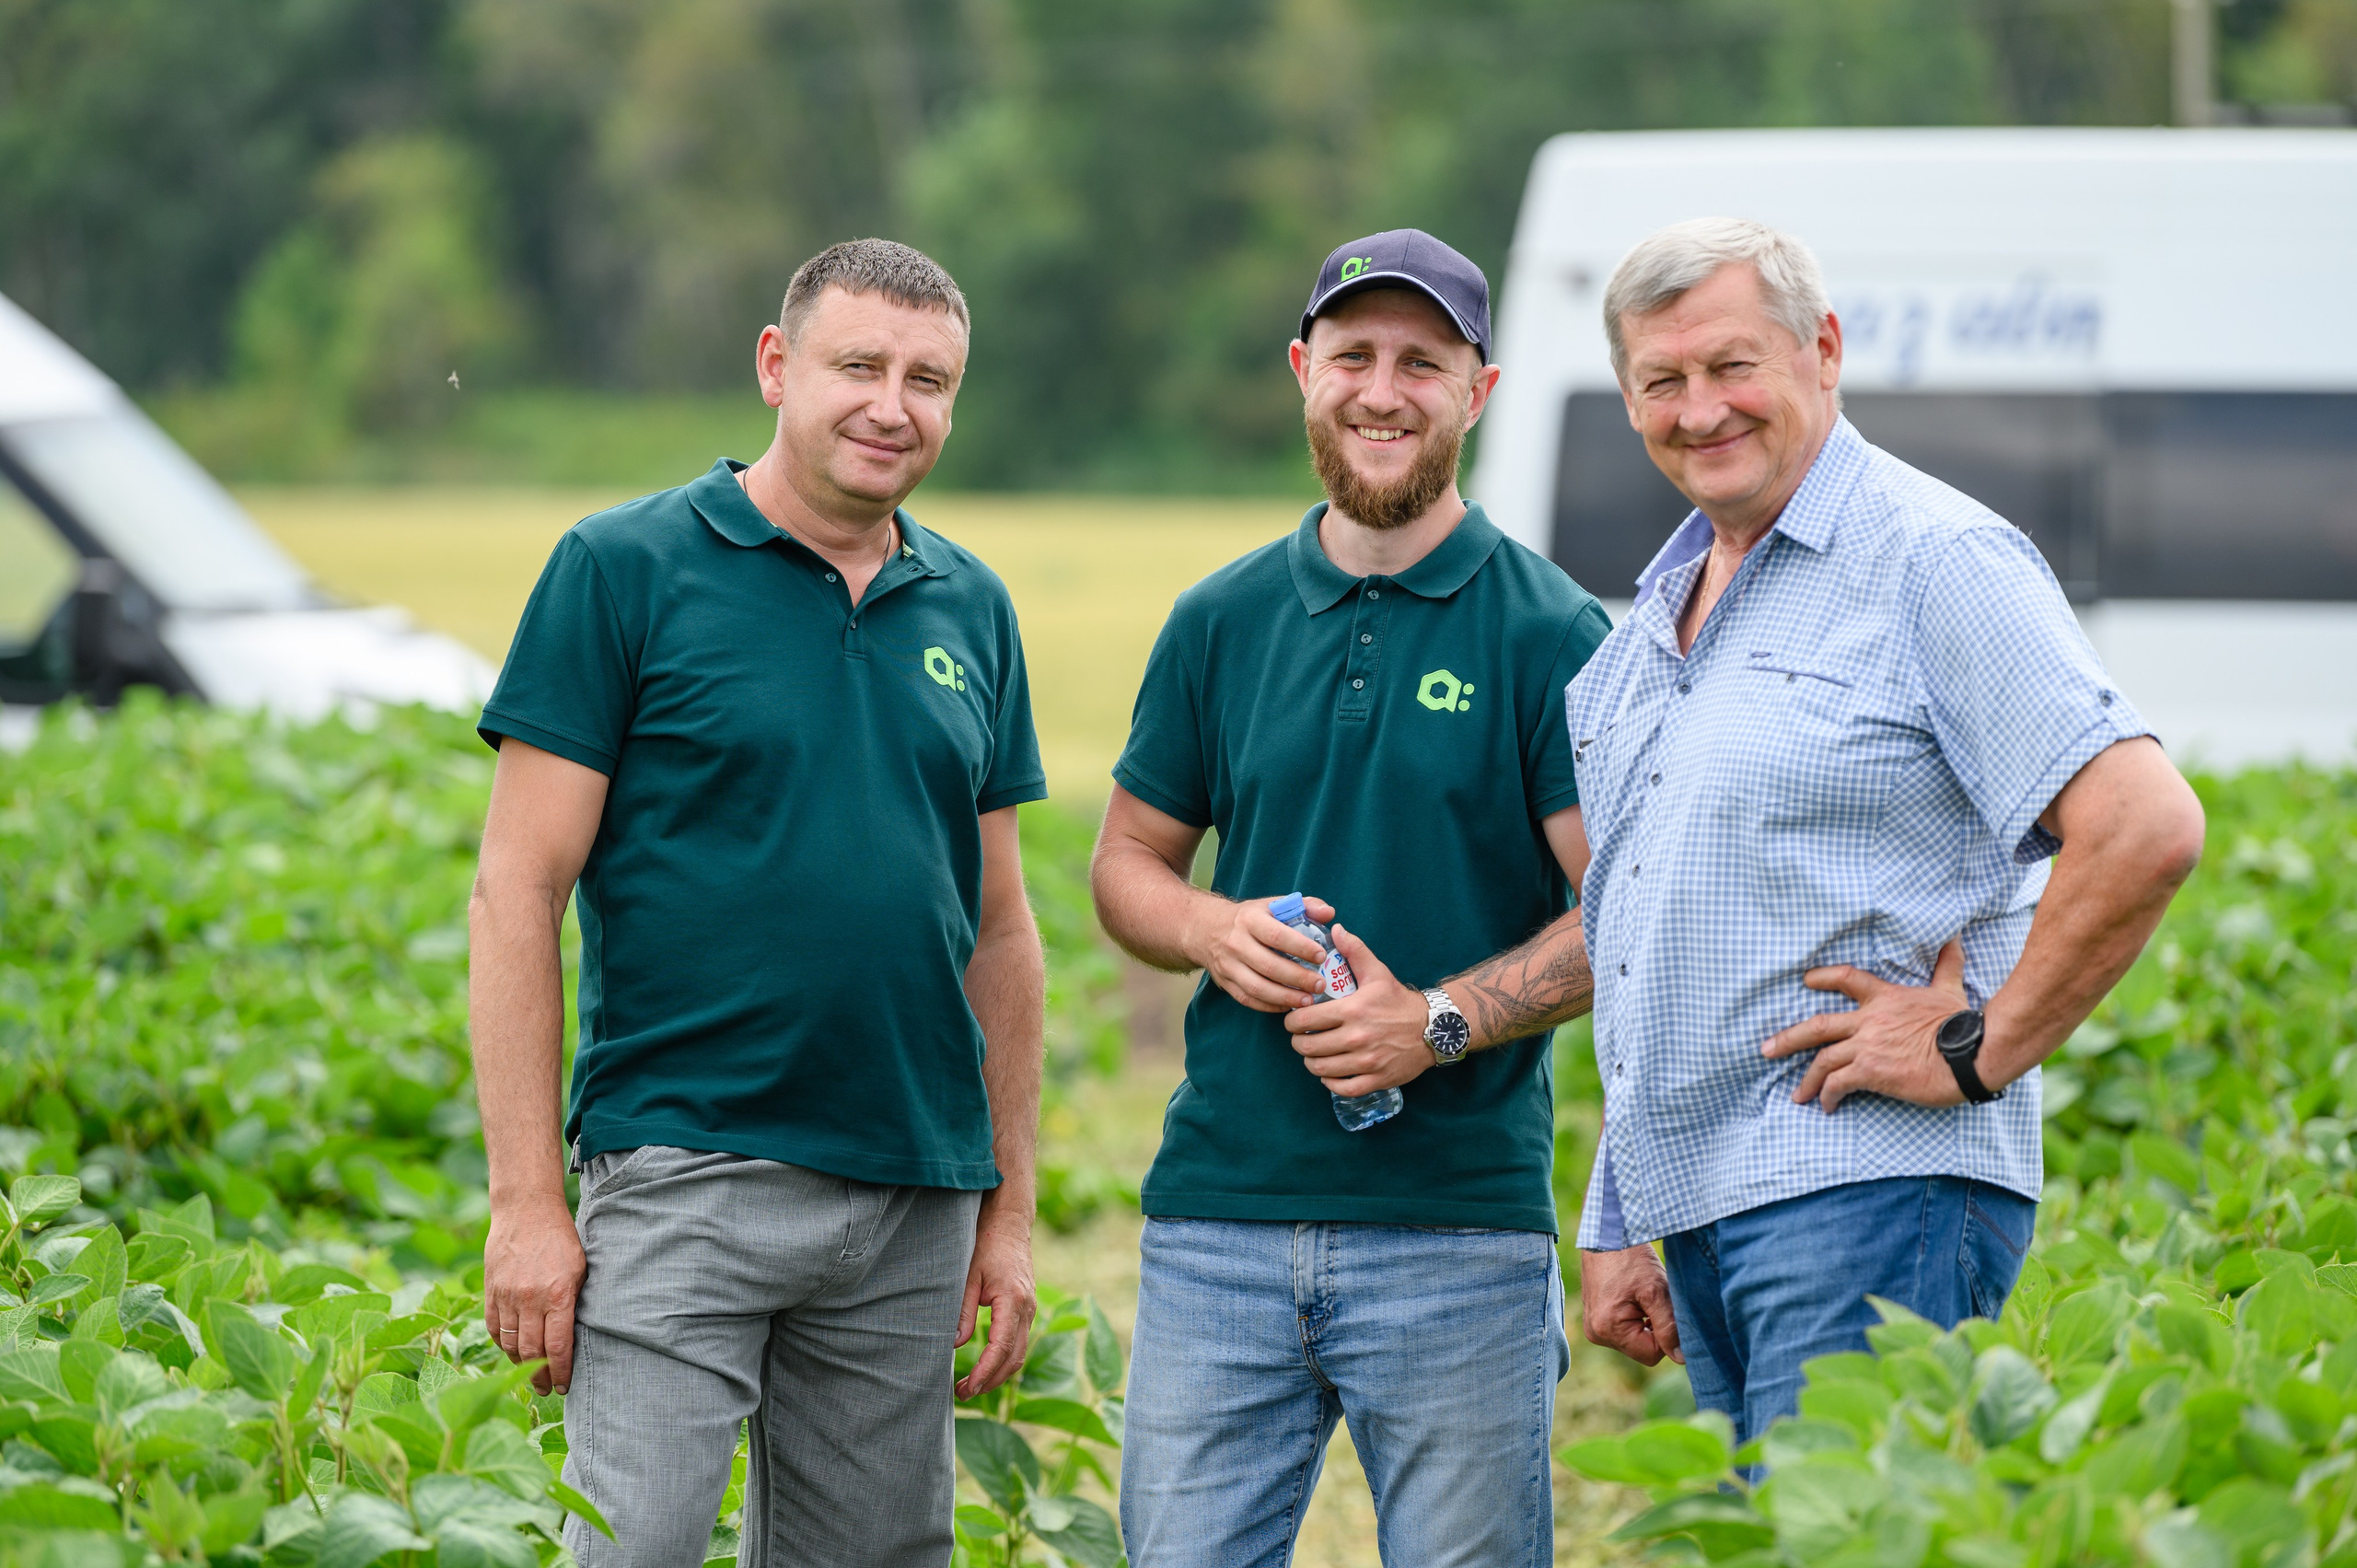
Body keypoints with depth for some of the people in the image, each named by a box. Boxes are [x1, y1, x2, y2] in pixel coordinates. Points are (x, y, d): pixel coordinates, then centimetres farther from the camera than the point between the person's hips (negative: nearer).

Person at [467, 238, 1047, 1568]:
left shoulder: (971, 609, 12)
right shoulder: (626, 570, -3)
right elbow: (519, 889, -6)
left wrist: (1012, 1209, 13)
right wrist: (528, 1201, -12)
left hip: (913, 1205, 5)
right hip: (684, 1176, -5)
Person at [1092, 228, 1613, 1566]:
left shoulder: (1552, 634, -1)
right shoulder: (1221, 624, 11)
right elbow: (1130, 859, 19)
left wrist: (1442, 1021, -17)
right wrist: (1211, 932, -4)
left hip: (1459, 1221, -3)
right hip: (1221, 1209, 3)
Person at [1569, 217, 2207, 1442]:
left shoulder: (1932, 559, -6)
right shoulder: (1652, 621, 20)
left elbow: (2147, 826, -18)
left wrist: (1979, 1050, -14)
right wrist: (1613, 1227, 21)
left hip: (1869, 1195, -8)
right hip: (1698, 1217, 8)